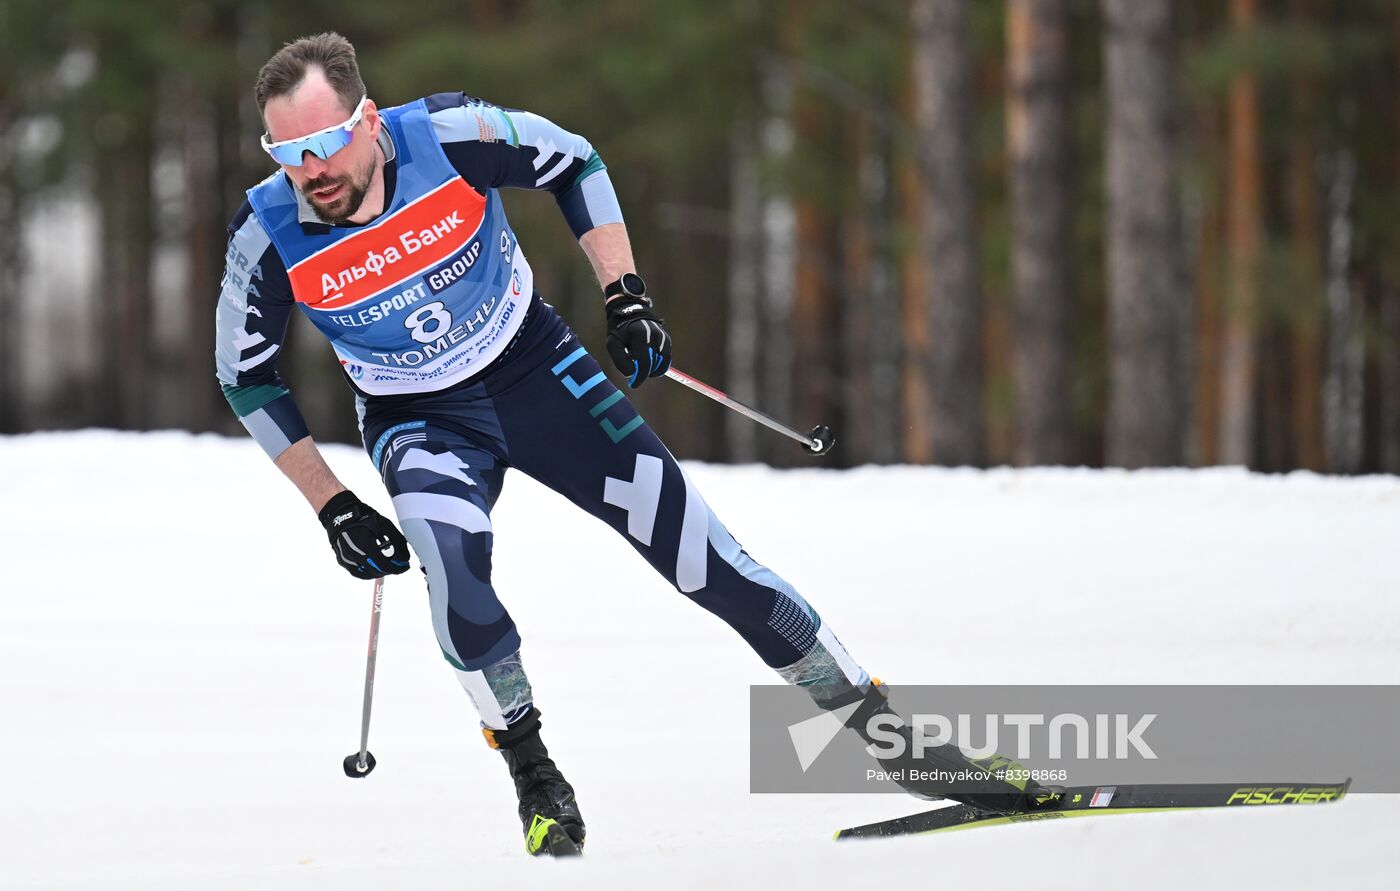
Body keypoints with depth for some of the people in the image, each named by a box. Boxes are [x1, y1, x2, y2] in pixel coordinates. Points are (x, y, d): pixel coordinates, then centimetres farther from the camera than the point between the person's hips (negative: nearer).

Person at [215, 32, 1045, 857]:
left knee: (701, 554, -3)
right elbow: (247, 376, -4)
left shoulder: (448, 136, -24)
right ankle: (538, 786, -17)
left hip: (534, 367, 0)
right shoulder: (269, 239, -22)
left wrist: (626, 293, -10)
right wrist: (332, 506, -5)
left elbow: (573, 162, -4)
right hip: (420, 422, 0)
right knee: (449, 551, -32)